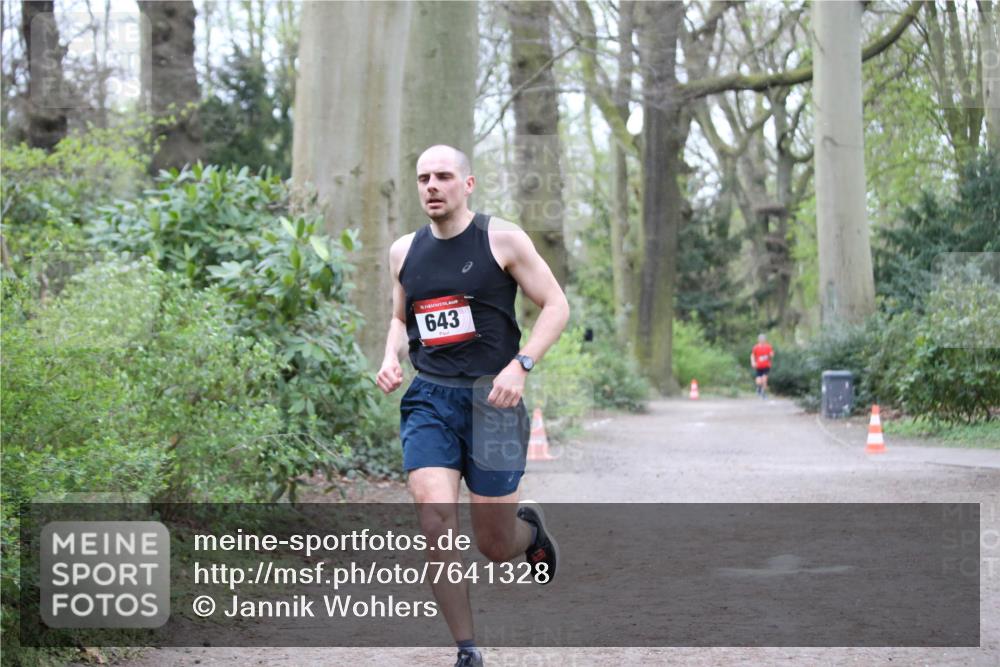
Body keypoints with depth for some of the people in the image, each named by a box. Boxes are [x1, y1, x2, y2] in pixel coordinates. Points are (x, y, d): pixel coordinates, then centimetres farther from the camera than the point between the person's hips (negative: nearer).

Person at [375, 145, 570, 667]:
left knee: (495, 545, 1)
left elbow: (556, 305, -1)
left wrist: (520, 366, -14)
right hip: (428, 398, 3)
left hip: (491, 398, -3)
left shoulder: (501, 239, -3)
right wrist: (391, 358, 5)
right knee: (433, 514, -19)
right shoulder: (404, 251, 10)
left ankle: (530, 528, 42)